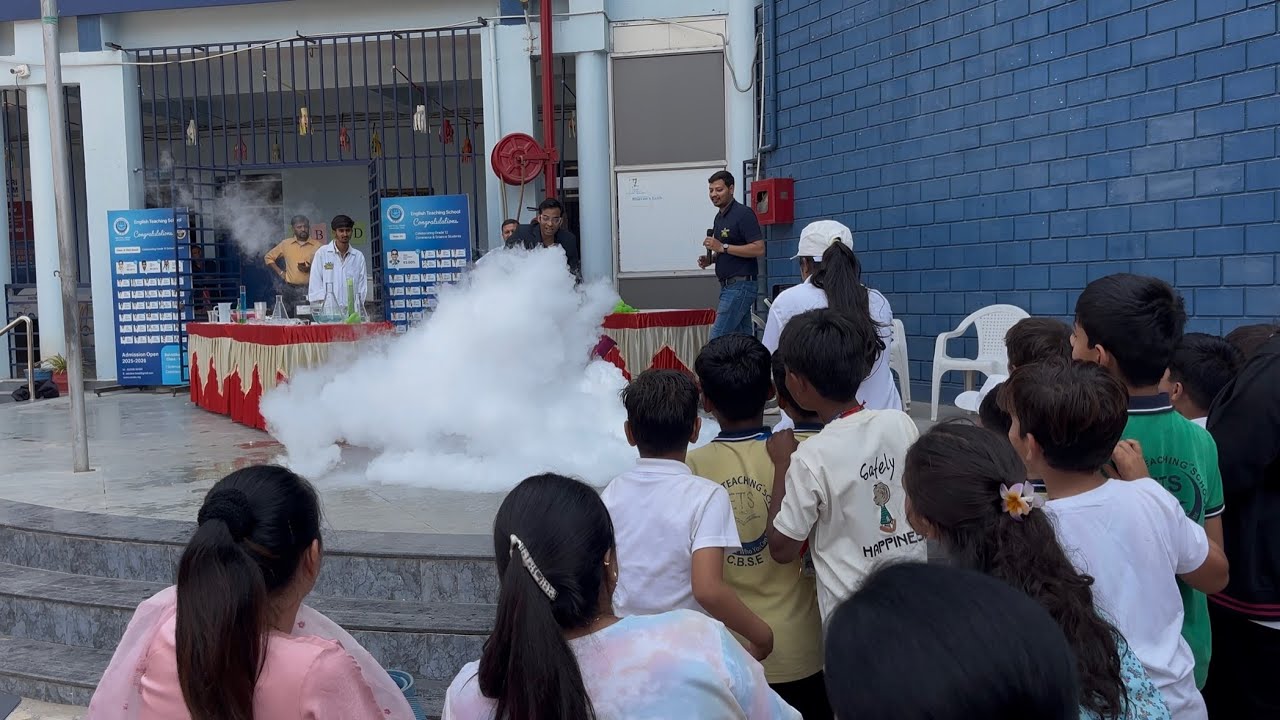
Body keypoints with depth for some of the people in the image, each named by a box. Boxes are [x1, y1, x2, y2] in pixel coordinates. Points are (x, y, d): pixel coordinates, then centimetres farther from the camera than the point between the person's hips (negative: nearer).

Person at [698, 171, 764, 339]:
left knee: (718, 338, -13)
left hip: (740, 286, -9)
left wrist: (723, 247, -21)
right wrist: (710, 259, 7)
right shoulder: (719, 217, 16)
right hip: (728, 286, 9)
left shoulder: (743, 214, -12)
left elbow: (758, 249, -19)